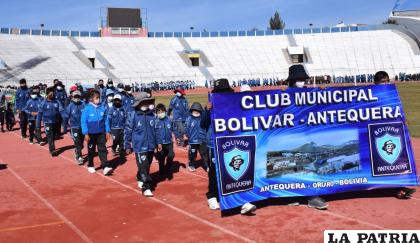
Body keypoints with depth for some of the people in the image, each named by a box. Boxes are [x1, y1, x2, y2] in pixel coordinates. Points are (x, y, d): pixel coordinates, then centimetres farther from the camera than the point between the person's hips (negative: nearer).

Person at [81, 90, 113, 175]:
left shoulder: (102, 108, -1)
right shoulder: (87, 109, -11)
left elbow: (106, 120, 6)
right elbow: (83, 121, -10)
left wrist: (107, 131, 6)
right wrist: (85, 133, -13)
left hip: (101, 133, 2)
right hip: (91, 134, -2)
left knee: (102, 150, -3)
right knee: (91, 150, 13)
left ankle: (106, 167, -7)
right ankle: (90, 166, 28)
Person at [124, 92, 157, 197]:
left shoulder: (151, 115, 3)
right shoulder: (133, 115, -10)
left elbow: (155, 129, 14)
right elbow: (127, 131, -5)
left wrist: (158, 142, 12)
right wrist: (127, 146, -3)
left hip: (151, 146, 5)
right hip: (140, 146, -5)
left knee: (147, 166, 18)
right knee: (143, 167, -9)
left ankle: (140, 179, 42)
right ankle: (146, 188, -4)